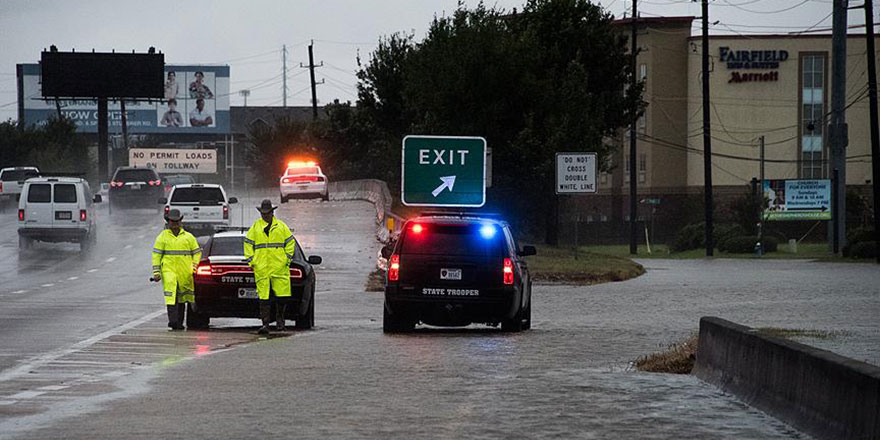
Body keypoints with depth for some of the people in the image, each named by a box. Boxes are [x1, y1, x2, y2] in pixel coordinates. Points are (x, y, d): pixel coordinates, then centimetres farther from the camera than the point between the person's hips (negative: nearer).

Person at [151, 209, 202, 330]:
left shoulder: (188, 237, 12)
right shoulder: (162, 237, 6)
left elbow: (197, 252, 17)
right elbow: (156, 255, 4)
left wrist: (194, 266, 2)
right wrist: (156, 272, -4)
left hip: (185, 273, 3)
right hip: (169, 270, -3)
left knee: (182, 297, 9)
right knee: (170, 294, -20)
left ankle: (179, 323, 19)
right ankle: (172, 320, -30)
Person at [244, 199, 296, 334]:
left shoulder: (281, 226, 9)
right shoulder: (255, 227, 9)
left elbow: (290, 242, 13)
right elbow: (248, 243, 13)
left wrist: (287, 259, 4)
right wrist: (251, 261, 4)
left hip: (279, 267, 0)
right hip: (261, 268, 0)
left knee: (282, 295, -1)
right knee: (263, 296, -4)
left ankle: (280, 319, 19)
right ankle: (265, 323, -2)